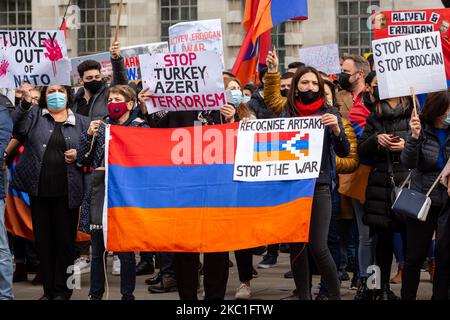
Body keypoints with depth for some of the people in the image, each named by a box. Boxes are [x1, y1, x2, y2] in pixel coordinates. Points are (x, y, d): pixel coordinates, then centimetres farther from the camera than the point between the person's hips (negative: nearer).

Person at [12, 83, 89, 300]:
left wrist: (79, 155, -6)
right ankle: (48, 290, 16)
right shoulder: (34, 115, 8)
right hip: (39, 189, 0)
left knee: (65, 239, 3)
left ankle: (62, 290, 14)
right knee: (43, 240, 6)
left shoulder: (81, 122, 11)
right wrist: (25, 102, -26)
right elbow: (16, 126, -11)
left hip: (66, 191, 0)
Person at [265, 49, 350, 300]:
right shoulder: (286, 112, 10)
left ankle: (336, 295, 5)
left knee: (318, 247, -11)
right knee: (296, 246, 4)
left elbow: (344, 152, 3)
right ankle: (304, 296, 13)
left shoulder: (328, 114, 6)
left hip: (319, 187, -2)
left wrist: (336, 129, -16)